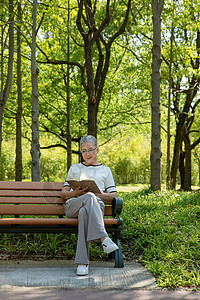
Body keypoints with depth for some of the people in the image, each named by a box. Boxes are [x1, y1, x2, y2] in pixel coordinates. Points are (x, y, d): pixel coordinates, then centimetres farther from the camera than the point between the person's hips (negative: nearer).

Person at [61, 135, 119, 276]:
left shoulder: (105, 170, 28)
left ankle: (82, 262, -46)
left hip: (97, 204, 0)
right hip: (72, 205, 0)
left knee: (84, 212, -40)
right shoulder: (74, 168, 31)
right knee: (89, 197, -39)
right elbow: (63, 193, 22)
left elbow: (113, 195, 15)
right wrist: (76, 193, -2)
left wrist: (97, 193, -5)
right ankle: (104, 238, -52)